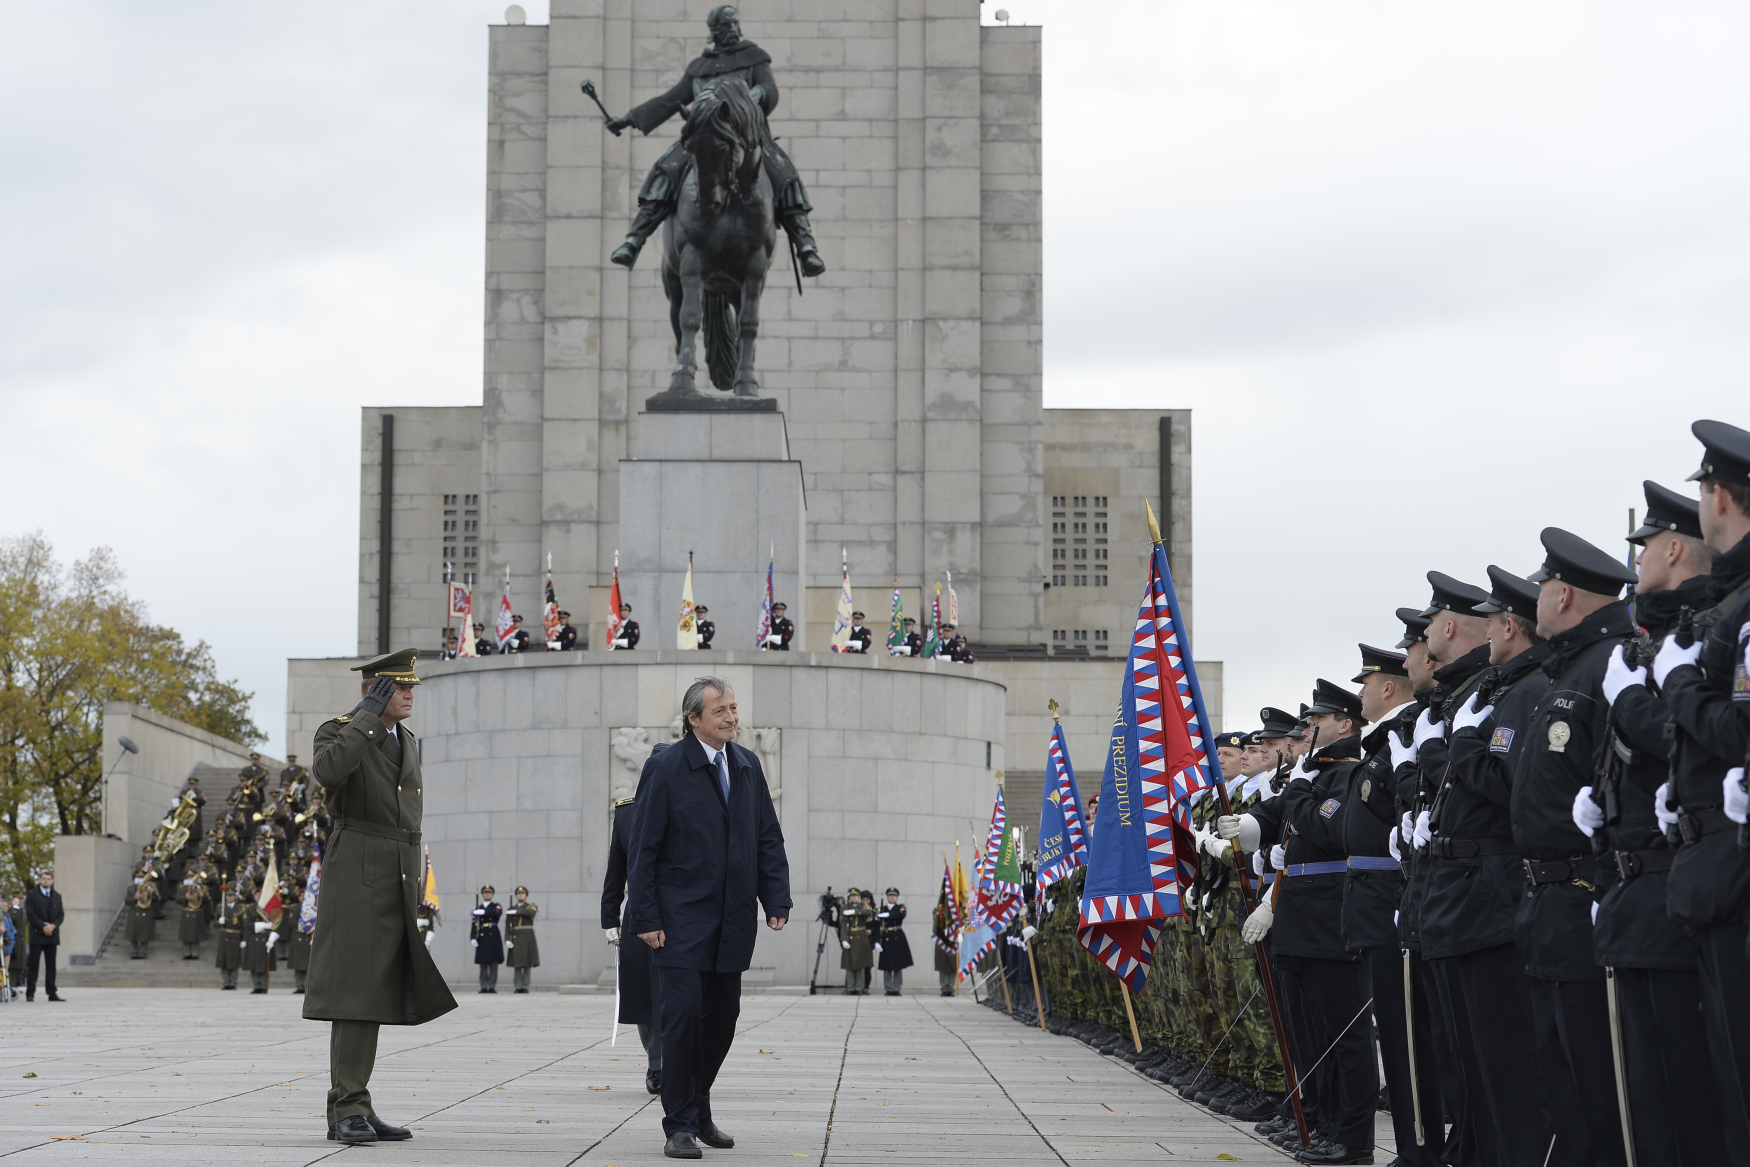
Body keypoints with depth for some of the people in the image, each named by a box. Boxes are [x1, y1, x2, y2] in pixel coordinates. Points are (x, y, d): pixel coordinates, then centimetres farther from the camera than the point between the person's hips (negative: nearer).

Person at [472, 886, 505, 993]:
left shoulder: (497, 906, 11)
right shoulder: (477, 909, 13)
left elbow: (498, 912, -14)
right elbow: (474, 924, 5)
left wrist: (483, 912, -16)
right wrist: (473, 938, -8)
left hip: (493, 936, -1)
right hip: (482, 938, 1)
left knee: (493, 962, -5)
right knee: (483, 963, -1)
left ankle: (492, 986, -4)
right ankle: (484, 986, 0)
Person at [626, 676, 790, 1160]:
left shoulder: (748, 766, 9)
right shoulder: (668, 768, -7)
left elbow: (768, 839, 13)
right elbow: (644, 848, -6)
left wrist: (777, 901, 3)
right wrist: (646, 917, -11)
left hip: (733, 919, 5)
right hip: (682, 916, -5)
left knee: (723, 1013, 9)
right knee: (684, 1013, -9)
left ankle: (698, 1109, 26)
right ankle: (680, 1126, 0)